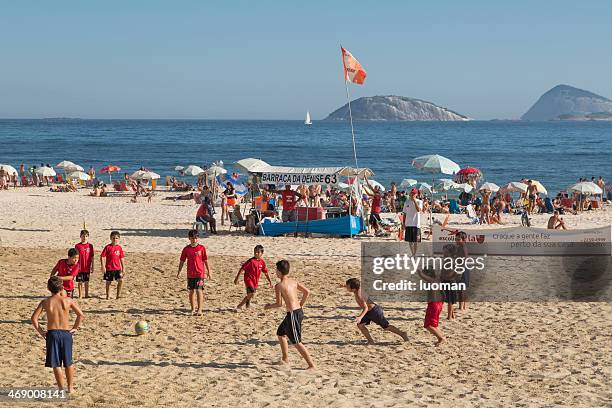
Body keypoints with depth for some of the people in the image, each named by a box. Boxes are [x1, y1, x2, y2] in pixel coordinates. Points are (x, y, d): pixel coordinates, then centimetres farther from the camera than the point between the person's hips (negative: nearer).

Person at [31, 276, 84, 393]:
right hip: (66, 333, 1)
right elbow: (81, 315, -3)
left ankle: (61, 389, 5)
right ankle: (70, 387, 24)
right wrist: (75, 328, 7)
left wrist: (40, 331, 1)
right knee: (68, 363, 16)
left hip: (52, 333, -1)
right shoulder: (68, 301, -2)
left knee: (56, 364, 5)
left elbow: (34, 318, -9)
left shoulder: (45, 302, -3)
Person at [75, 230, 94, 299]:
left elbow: (92, 257, 6)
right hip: (80, 267, -1)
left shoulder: (90, 246, 2)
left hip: (87, 267, 1)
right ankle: (80, 296, 13)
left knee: (87, 282, 10)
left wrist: (92, 267, 5)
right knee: (80, 282, 5)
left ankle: (86, 295, 19)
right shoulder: (77, 246, -2)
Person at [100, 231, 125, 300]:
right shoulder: (108, 247, -6)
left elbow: (121, 259, 10)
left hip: (117, 268, 3)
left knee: (120, 280, -9)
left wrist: (123, 268, 9)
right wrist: (103, 266, -14)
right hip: (109, 268, -3)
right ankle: (108, 296, 20)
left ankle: (118, 295, 4)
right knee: (108, 282, 7)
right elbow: (102, 256, -7)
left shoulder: (119, 248, 4)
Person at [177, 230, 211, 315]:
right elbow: (182, 261, 9)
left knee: (199, 290, -11)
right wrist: (179, 272, 5)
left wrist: (209, 272, 4)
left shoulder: (201, 248, -3)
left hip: (200, 273, -3)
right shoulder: (186, 249, 2)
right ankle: (193, 309, 20)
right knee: (191, 291, 9)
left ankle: (199, 309, -9)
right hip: (190, 274, 3)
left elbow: (205, 261, 3)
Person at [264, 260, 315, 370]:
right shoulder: (293, 281, 9)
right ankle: (285, 359, 34)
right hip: (299, 311, 9)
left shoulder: (279, 285, -11)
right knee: (280, 333, 25)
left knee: (296, 342, -3)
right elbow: (307, 292, 8)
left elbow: (279, 303, -12)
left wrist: (269, 306, 7)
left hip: (293, 314, -9)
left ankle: (311, 365, -5)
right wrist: (301, 305, 19)